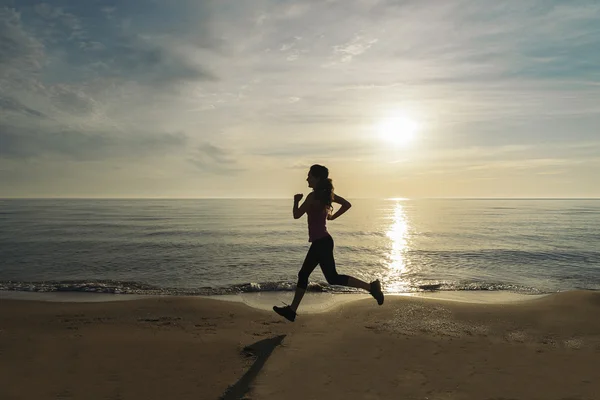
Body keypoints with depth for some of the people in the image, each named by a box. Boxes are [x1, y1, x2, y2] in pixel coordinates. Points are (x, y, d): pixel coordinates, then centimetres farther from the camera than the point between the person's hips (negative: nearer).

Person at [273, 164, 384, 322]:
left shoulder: (313, 196, -17)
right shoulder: (326, 193, 9)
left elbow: (296, 215, -13)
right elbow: (347, 204, 12)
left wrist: (296, 201, 4)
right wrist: (332, 216, 17)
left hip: (321, 242, -10)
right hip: (321, 241, 10)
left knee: (333, 278, -4)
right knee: (303, 274, 13)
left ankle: (371, 286, -2)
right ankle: (291, 310, 19)